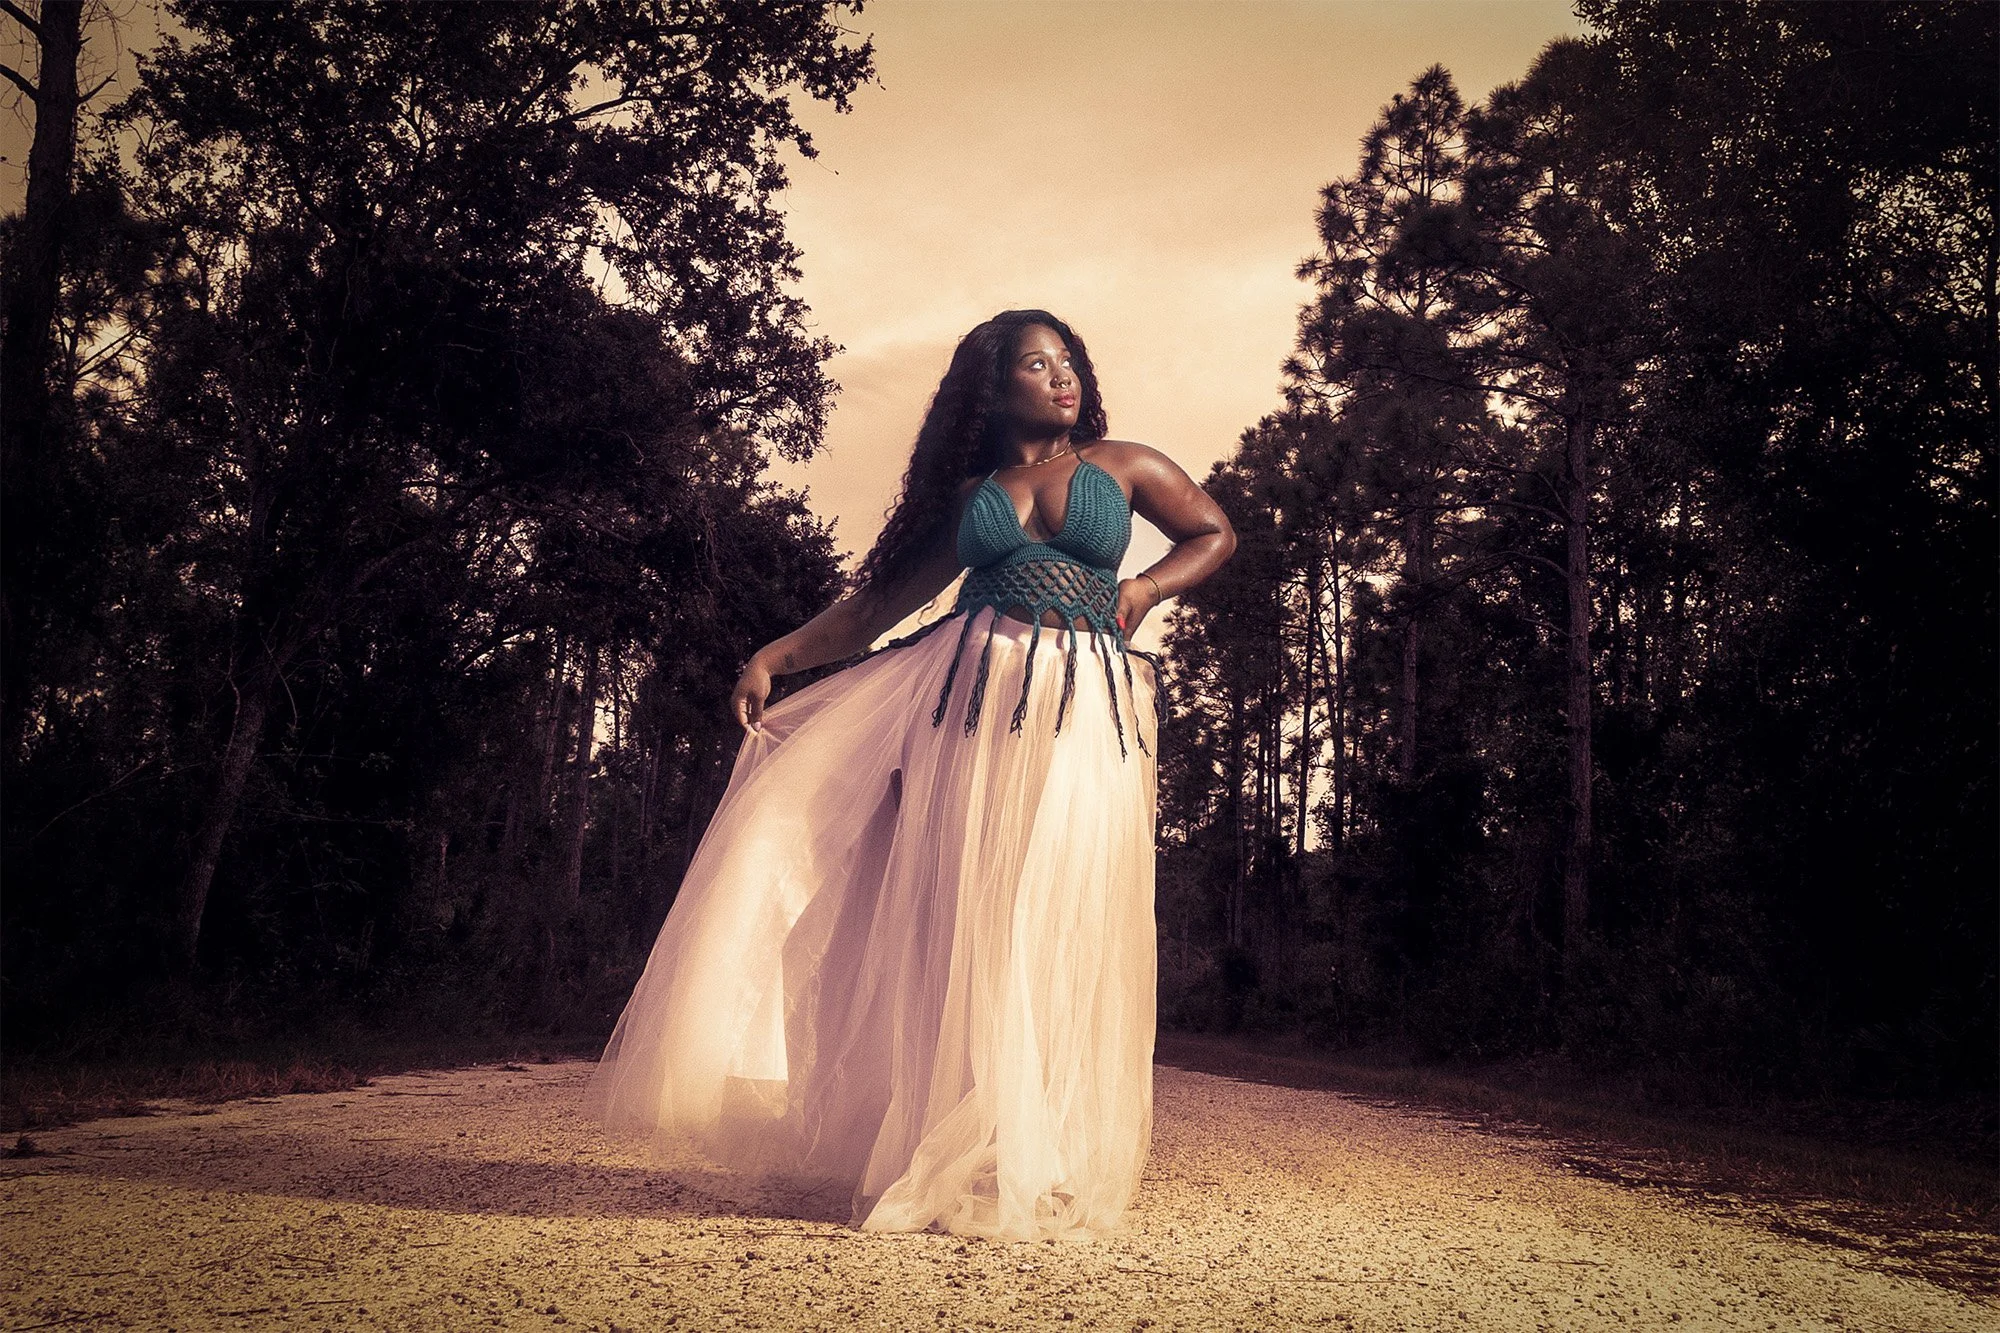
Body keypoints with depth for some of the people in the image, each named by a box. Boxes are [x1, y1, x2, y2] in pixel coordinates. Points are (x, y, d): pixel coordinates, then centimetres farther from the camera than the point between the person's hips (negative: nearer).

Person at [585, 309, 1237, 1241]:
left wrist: (1146, 588, 4)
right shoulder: (964, 496, 17)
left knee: (1063, 930, -4)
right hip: (974, 700, 1)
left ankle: (1041, 1171, 5)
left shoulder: (1122, 465, 15)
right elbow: (875, 604, 15)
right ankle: (960, 1161, 2)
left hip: (1083, 712, -1)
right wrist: (774, 657, 4)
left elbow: (1214, 535, 22)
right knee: (967, 925, -5)